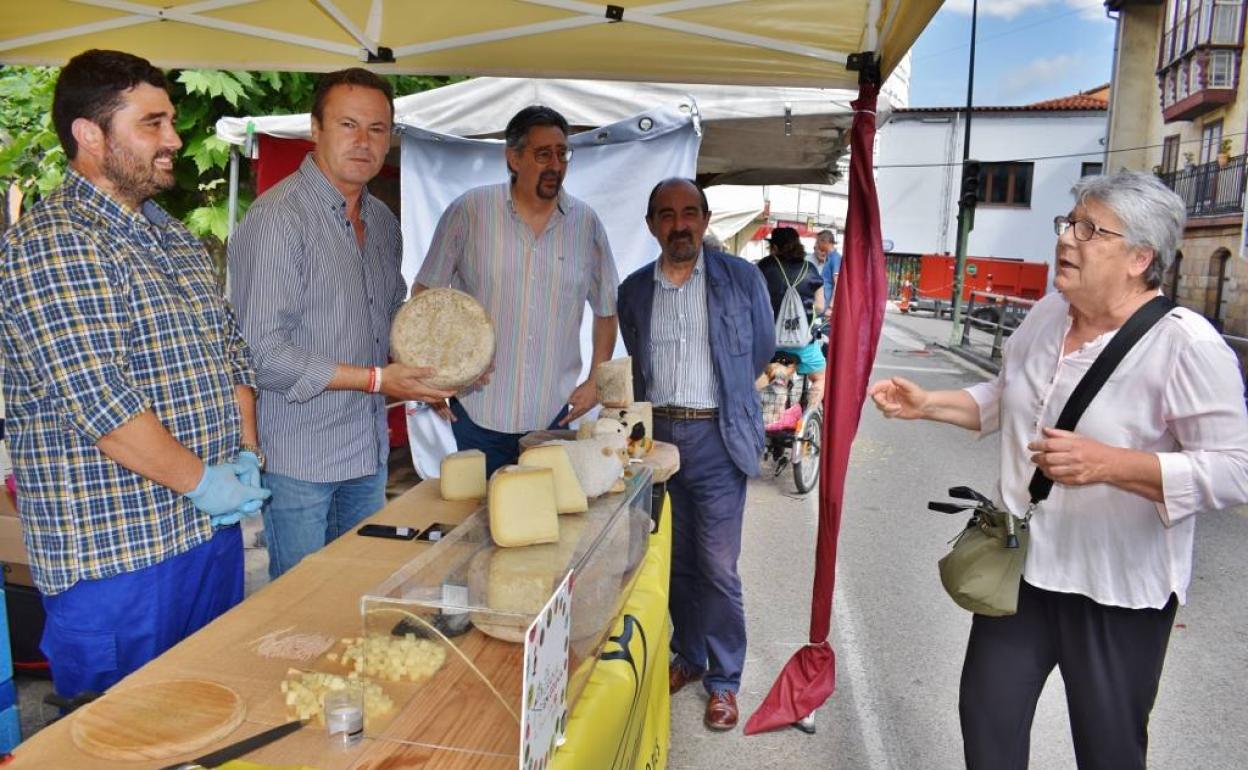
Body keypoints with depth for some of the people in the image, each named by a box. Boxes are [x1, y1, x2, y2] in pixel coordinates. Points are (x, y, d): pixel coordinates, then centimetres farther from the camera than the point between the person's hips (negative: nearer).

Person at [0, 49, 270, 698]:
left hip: (215, 525, 8)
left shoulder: (176, 238, 13)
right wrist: (201, 481, -16)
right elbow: (99, 401, -23)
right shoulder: (52, 244, -15)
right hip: (116, 550, -8)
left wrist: (245, 455, 0)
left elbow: (231, 350, 13)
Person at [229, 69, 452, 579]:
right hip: (299, 459, -7)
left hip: (369, 451, 7)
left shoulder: (383, 222, 10)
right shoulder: (279, 217, -16)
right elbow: (262, 352, -21)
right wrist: (374, 379, -20)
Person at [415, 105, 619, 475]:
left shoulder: (586, 223, 2)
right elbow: (425, 293, 2)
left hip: (553, 417, 2)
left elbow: (606, 309, 12)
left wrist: (596, 382, 5)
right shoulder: (469, 211, -5)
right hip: (477, 413, -1)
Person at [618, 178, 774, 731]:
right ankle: (688, 657, 33)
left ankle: (723, 681, 16)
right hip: (657, 435, 4)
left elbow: (761, 352, 9)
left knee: (717, 567, -1)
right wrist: (661, 407, 14)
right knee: (674, 559, 14)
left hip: (716, 438, -3)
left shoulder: (742, 279, -3)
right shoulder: (634, 291, 6)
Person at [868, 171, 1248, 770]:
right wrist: (925, 404, 4)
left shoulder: (1185, 344, -20)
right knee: (987, 719, 18)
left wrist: (1108, 464, -33)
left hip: (1118, 591, -6)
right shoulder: (1045, 315, 2)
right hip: (1018, 566, 6)